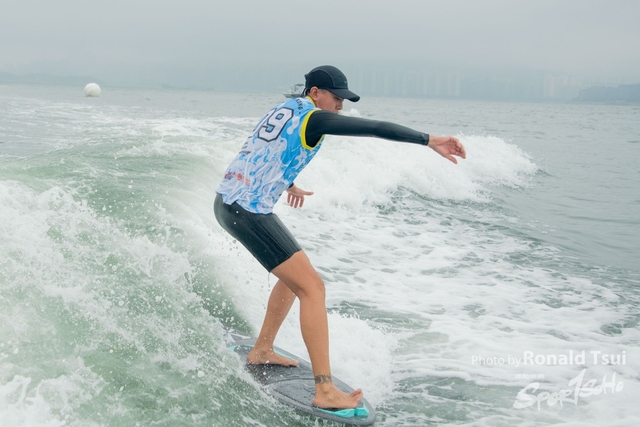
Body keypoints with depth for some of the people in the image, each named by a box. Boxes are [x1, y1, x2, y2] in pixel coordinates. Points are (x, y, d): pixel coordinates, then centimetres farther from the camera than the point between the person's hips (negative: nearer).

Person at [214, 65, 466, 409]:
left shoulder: (284, 110, 17)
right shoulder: (313, 118, -10)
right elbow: (377, 128, -20)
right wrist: (429, 141, -20)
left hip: (228, 202, 10)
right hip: (248, 211, -10)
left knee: (294, 275, 22)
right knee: (312, 286, -11)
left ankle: (261, 351, 30)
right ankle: (325, 391, -14)